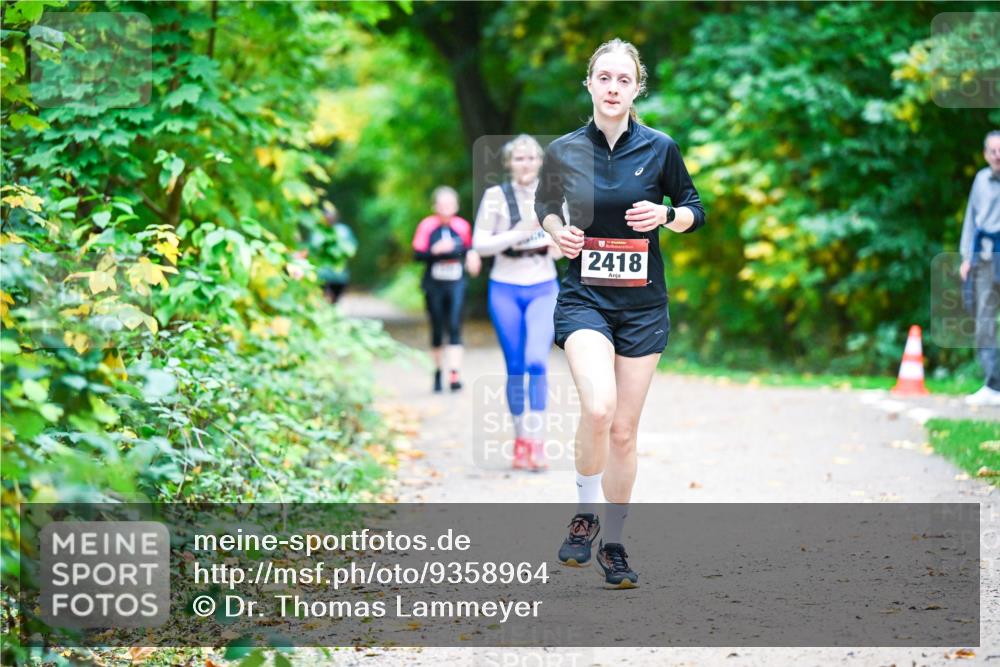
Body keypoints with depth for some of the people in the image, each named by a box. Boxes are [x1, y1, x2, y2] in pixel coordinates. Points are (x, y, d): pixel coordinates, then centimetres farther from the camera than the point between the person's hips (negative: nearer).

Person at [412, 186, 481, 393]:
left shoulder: (463, 226, 4)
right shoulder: (427, 226, -4)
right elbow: (418, 254, -7)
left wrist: (471, 255, 0)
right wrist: (435, 250, -22)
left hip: (456, 284, 0)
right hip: (434, 285, 0)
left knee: (454, 327, -13)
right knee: (437, 330, 9)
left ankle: (454, 374, -20)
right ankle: (438, 373, 26)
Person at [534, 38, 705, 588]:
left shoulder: (660, 148, -2)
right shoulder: (564, 150, -1)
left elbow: (695, 210, 9)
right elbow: (544, 204, 17)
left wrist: (665, 216, -12)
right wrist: (556, 232, -4)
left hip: (643, 305, 1)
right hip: (584, 299, -1)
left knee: (624, 430, 6)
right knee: (598, 408, -25)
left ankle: (613, 544, 20)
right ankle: (584, 514, -1)